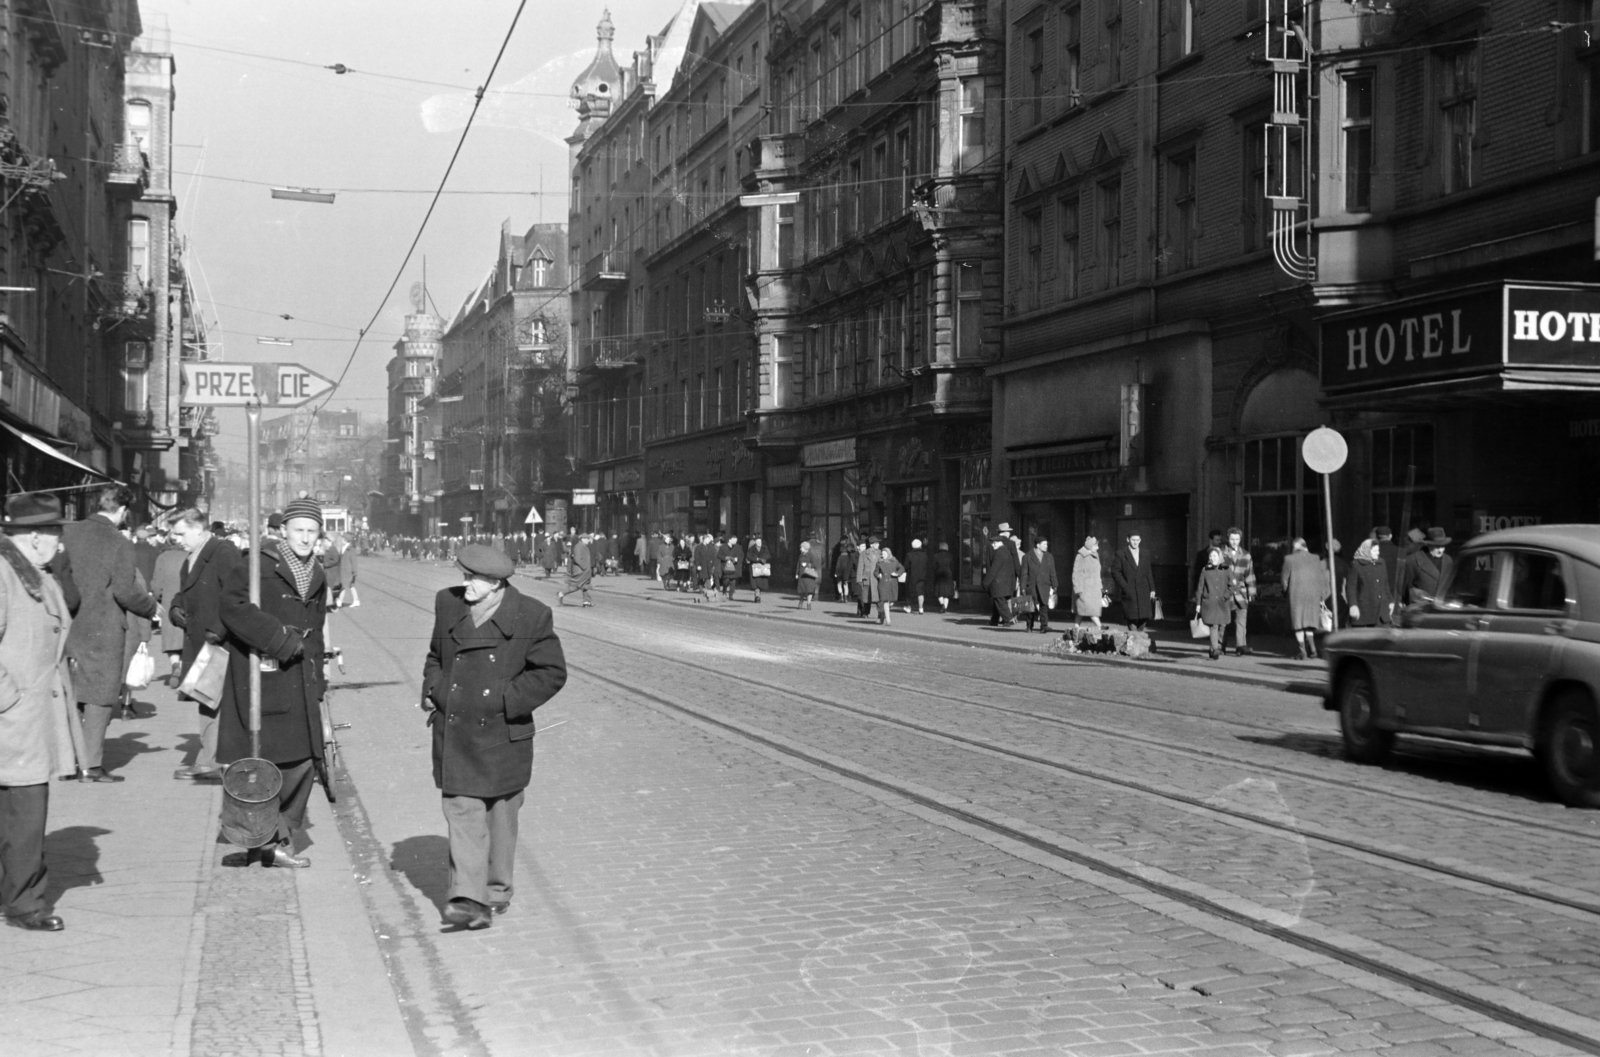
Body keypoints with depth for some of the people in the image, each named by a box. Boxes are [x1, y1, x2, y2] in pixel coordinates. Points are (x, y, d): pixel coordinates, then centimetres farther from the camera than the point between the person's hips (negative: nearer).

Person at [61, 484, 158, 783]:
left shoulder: (68, 533, 2)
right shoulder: (119, 543, -12)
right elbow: (125, 591, -16)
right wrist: (150, 606, 0)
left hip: (68, 626, 5)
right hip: (104, 630, -5)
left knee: (71, 694, 15)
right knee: (99, 696, 4)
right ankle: (91, 764, 5)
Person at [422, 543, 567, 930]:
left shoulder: (531, 615, -8)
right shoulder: (448, 604, 4)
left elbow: (552, 673, -5)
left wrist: (506, 701, -13)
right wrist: (433, 690, 3)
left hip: (502, 735, -2)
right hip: (454, 734, 2)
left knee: (500, 814, 12)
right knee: (461, 811, -8)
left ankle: (496, 890, 29)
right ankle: (469, 899, -12)